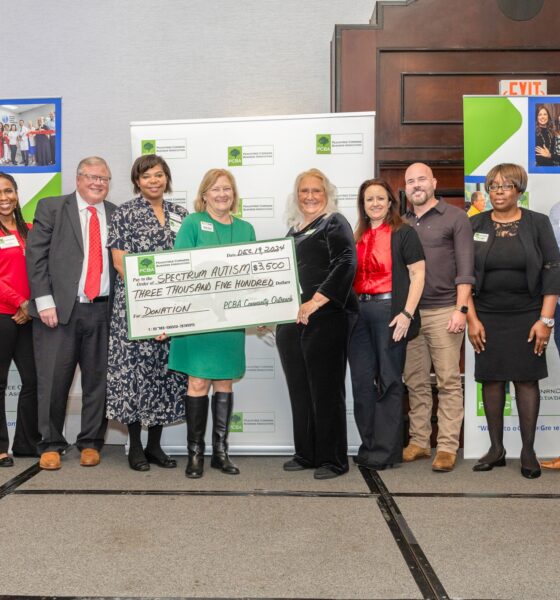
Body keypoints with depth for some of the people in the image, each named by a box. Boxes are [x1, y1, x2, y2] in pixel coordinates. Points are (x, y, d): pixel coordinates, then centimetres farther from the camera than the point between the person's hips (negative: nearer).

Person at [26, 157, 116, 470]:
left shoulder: (117, 215, 12)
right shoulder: (51, 207, 6)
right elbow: (36, 255, 0)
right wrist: (44, 300, -9)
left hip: (103, 311, 2)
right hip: (59, 308, -2)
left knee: (98, 380, 6)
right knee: (53, 380, 2)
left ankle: (91, 443, 20)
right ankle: (51, 444, 17)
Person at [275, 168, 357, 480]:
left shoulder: (335, 223, -1)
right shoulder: (295, 229, 20)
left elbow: (346, 264, -15)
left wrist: (315, 302, -20)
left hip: (326, 318, -7)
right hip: (291, 320, 7)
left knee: (326, 389, -2)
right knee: (300, 390, 11)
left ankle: (333, 459, 8)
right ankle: (306, 454, 22)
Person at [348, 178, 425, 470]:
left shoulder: (403, 233, 0)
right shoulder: (358, 237, 16)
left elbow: (418, 274, -6)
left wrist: (407, 313, -15)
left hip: (388, 309, -6)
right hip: (359, 311, 6)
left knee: (389, 380, 0)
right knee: (361, 380, 7)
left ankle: (386, 450, 9)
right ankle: (369, 445, 19)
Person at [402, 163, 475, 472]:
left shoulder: (455, 217, 2)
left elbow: (465, 268, -4)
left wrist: (461, 309, -12)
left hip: (443, 311, -4)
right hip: (408, 312, 4)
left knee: (449, 382, -2)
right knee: (415, 382, 8)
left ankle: (447, 447, 3)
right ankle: (419, 441, 17)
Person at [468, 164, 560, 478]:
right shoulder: (475, 225, 4)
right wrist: (472, 319, -4)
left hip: (527, 317, -1)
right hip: (487, 318, 1)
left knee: (527, 380, 2)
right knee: (492, 380, 4)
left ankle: (528, 452, 11)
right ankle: (496, 449, 15)